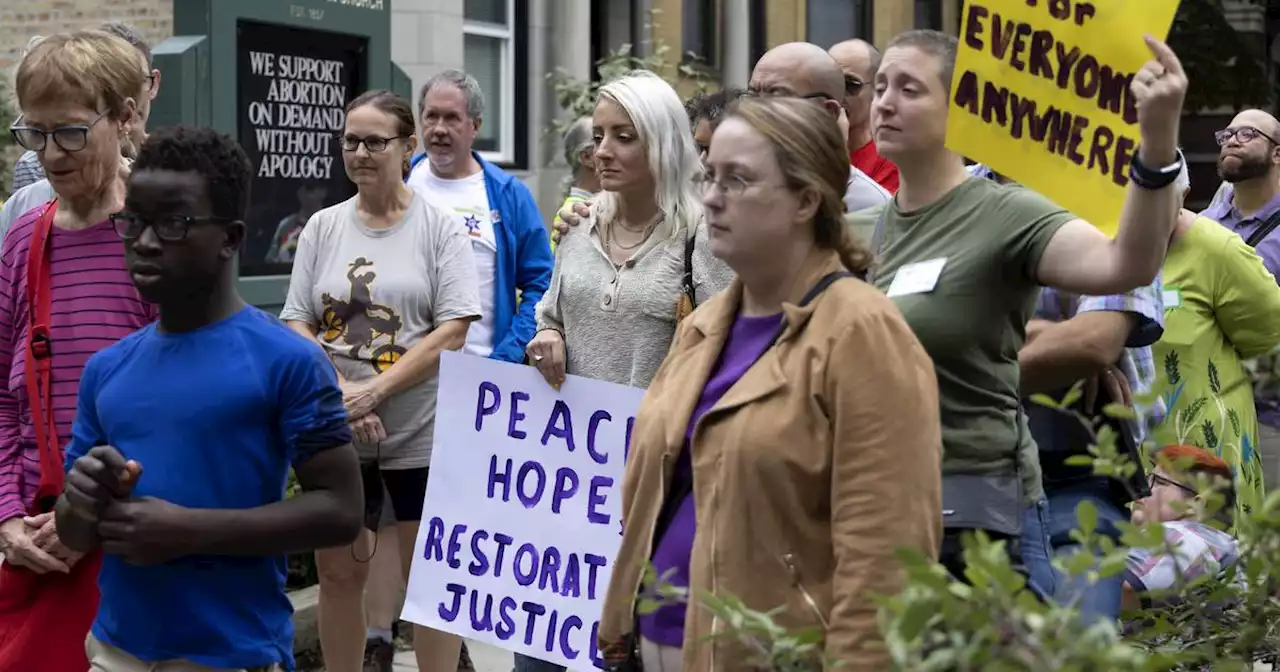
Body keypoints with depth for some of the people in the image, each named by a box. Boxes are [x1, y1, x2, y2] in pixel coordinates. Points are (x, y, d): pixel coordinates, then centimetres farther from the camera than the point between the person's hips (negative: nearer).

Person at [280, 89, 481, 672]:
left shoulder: (440, 228, -3)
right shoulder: (323, 227, 7)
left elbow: (453, 332, -10)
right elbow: (296, 326, 4)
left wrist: (372, 392, -17)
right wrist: (339, 397, -12)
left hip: (420, 433, -3)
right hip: (333, 431, 3)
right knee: (338, 571, 11)